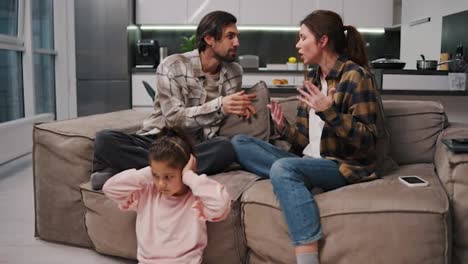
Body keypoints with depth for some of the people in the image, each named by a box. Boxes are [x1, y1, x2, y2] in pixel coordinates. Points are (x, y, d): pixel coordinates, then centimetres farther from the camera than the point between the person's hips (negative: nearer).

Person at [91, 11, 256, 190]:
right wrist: (218, 106, -28)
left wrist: (239, 106, -6)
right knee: (104, 139, -29)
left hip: (194, 148, 3)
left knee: (225, 148, -34)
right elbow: (174, 118, -16)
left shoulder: (234, 72, 6)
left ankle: (136, 171, -28)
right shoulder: (172, 66, -8)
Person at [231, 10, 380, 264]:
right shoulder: (312, 82, 13)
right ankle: (294, 181, -22)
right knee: (240, 143, -1)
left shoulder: (356, 76, -9)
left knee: (283, 168, -36)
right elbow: (304, 141, 12)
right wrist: (283, 127, -8)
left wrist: (329, 112, -26)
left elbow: (367, 141, -15)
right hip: (309, 161, 8)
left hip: (346, 165, -8)